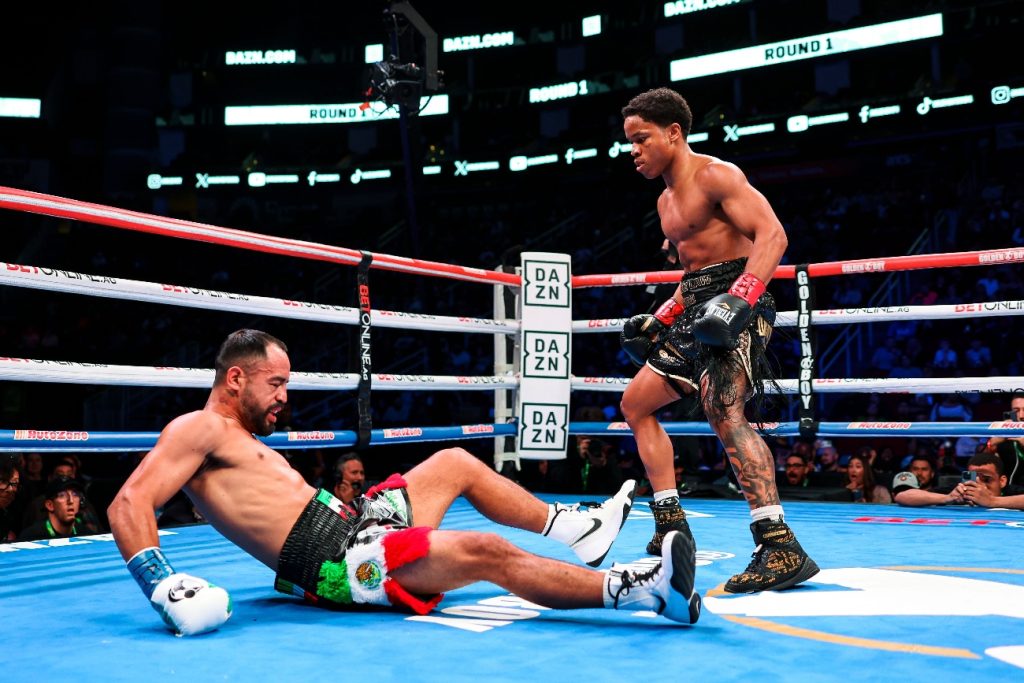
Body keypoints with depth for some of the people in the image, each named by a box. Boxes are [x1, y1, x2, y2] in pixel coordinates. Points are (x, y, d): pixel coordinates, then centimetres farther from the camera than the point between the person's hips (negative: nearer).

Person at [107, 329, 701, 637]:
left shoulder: (244, 439, 22)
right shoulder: (200, 428, -8)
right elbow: (128, 504, -21)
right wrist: (164, 587, -34)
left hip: (349, 523, 11)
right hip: (336, 562, -11)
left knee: (456, 462, 19)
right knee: (487, 551, -23)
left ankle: (575, 527, 25)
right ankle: (638, 591, -22)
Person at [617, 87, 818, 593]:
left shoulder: (714, 175, -8)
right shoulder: (666, 200, 21)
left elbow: (771, 233, -20)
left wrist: (739, 297, -32)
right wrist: (660, 319, 20)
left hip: (736, 303, -11)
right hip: (697, 308, 11)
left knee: (723, 410, -29)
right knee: (636, 403, 15)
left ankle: (781, 548, -32)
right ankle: (671, 525, 17)